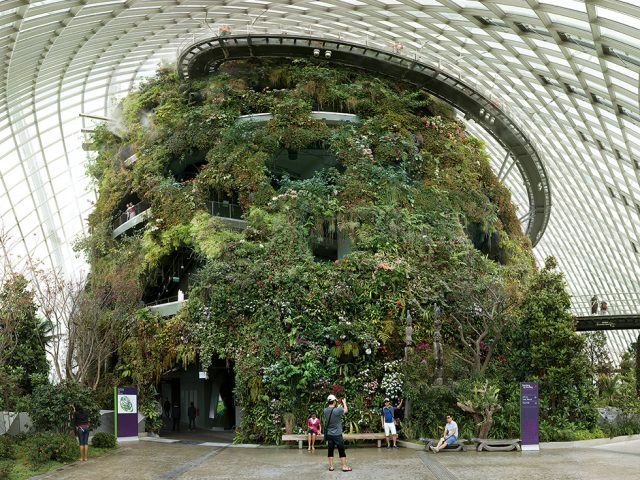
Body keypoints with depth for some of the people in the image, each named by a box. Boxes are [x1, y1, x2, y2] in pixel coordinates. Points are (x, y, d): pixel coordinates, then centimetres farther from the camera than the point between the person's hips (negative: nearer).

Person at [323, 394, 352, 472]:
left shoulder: (325, 410, -3)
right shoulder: (337, 410, -20)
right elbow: (346, 410, -2)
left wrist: (338, 404, 25)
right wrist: (344, 402, 15)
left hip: (329, 434, 5)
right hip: (337, 434, -5)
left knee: (330, 450, 11)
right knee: (341, 450, 4)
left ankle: (331, 466, 14)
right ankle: (344, 466, 8)